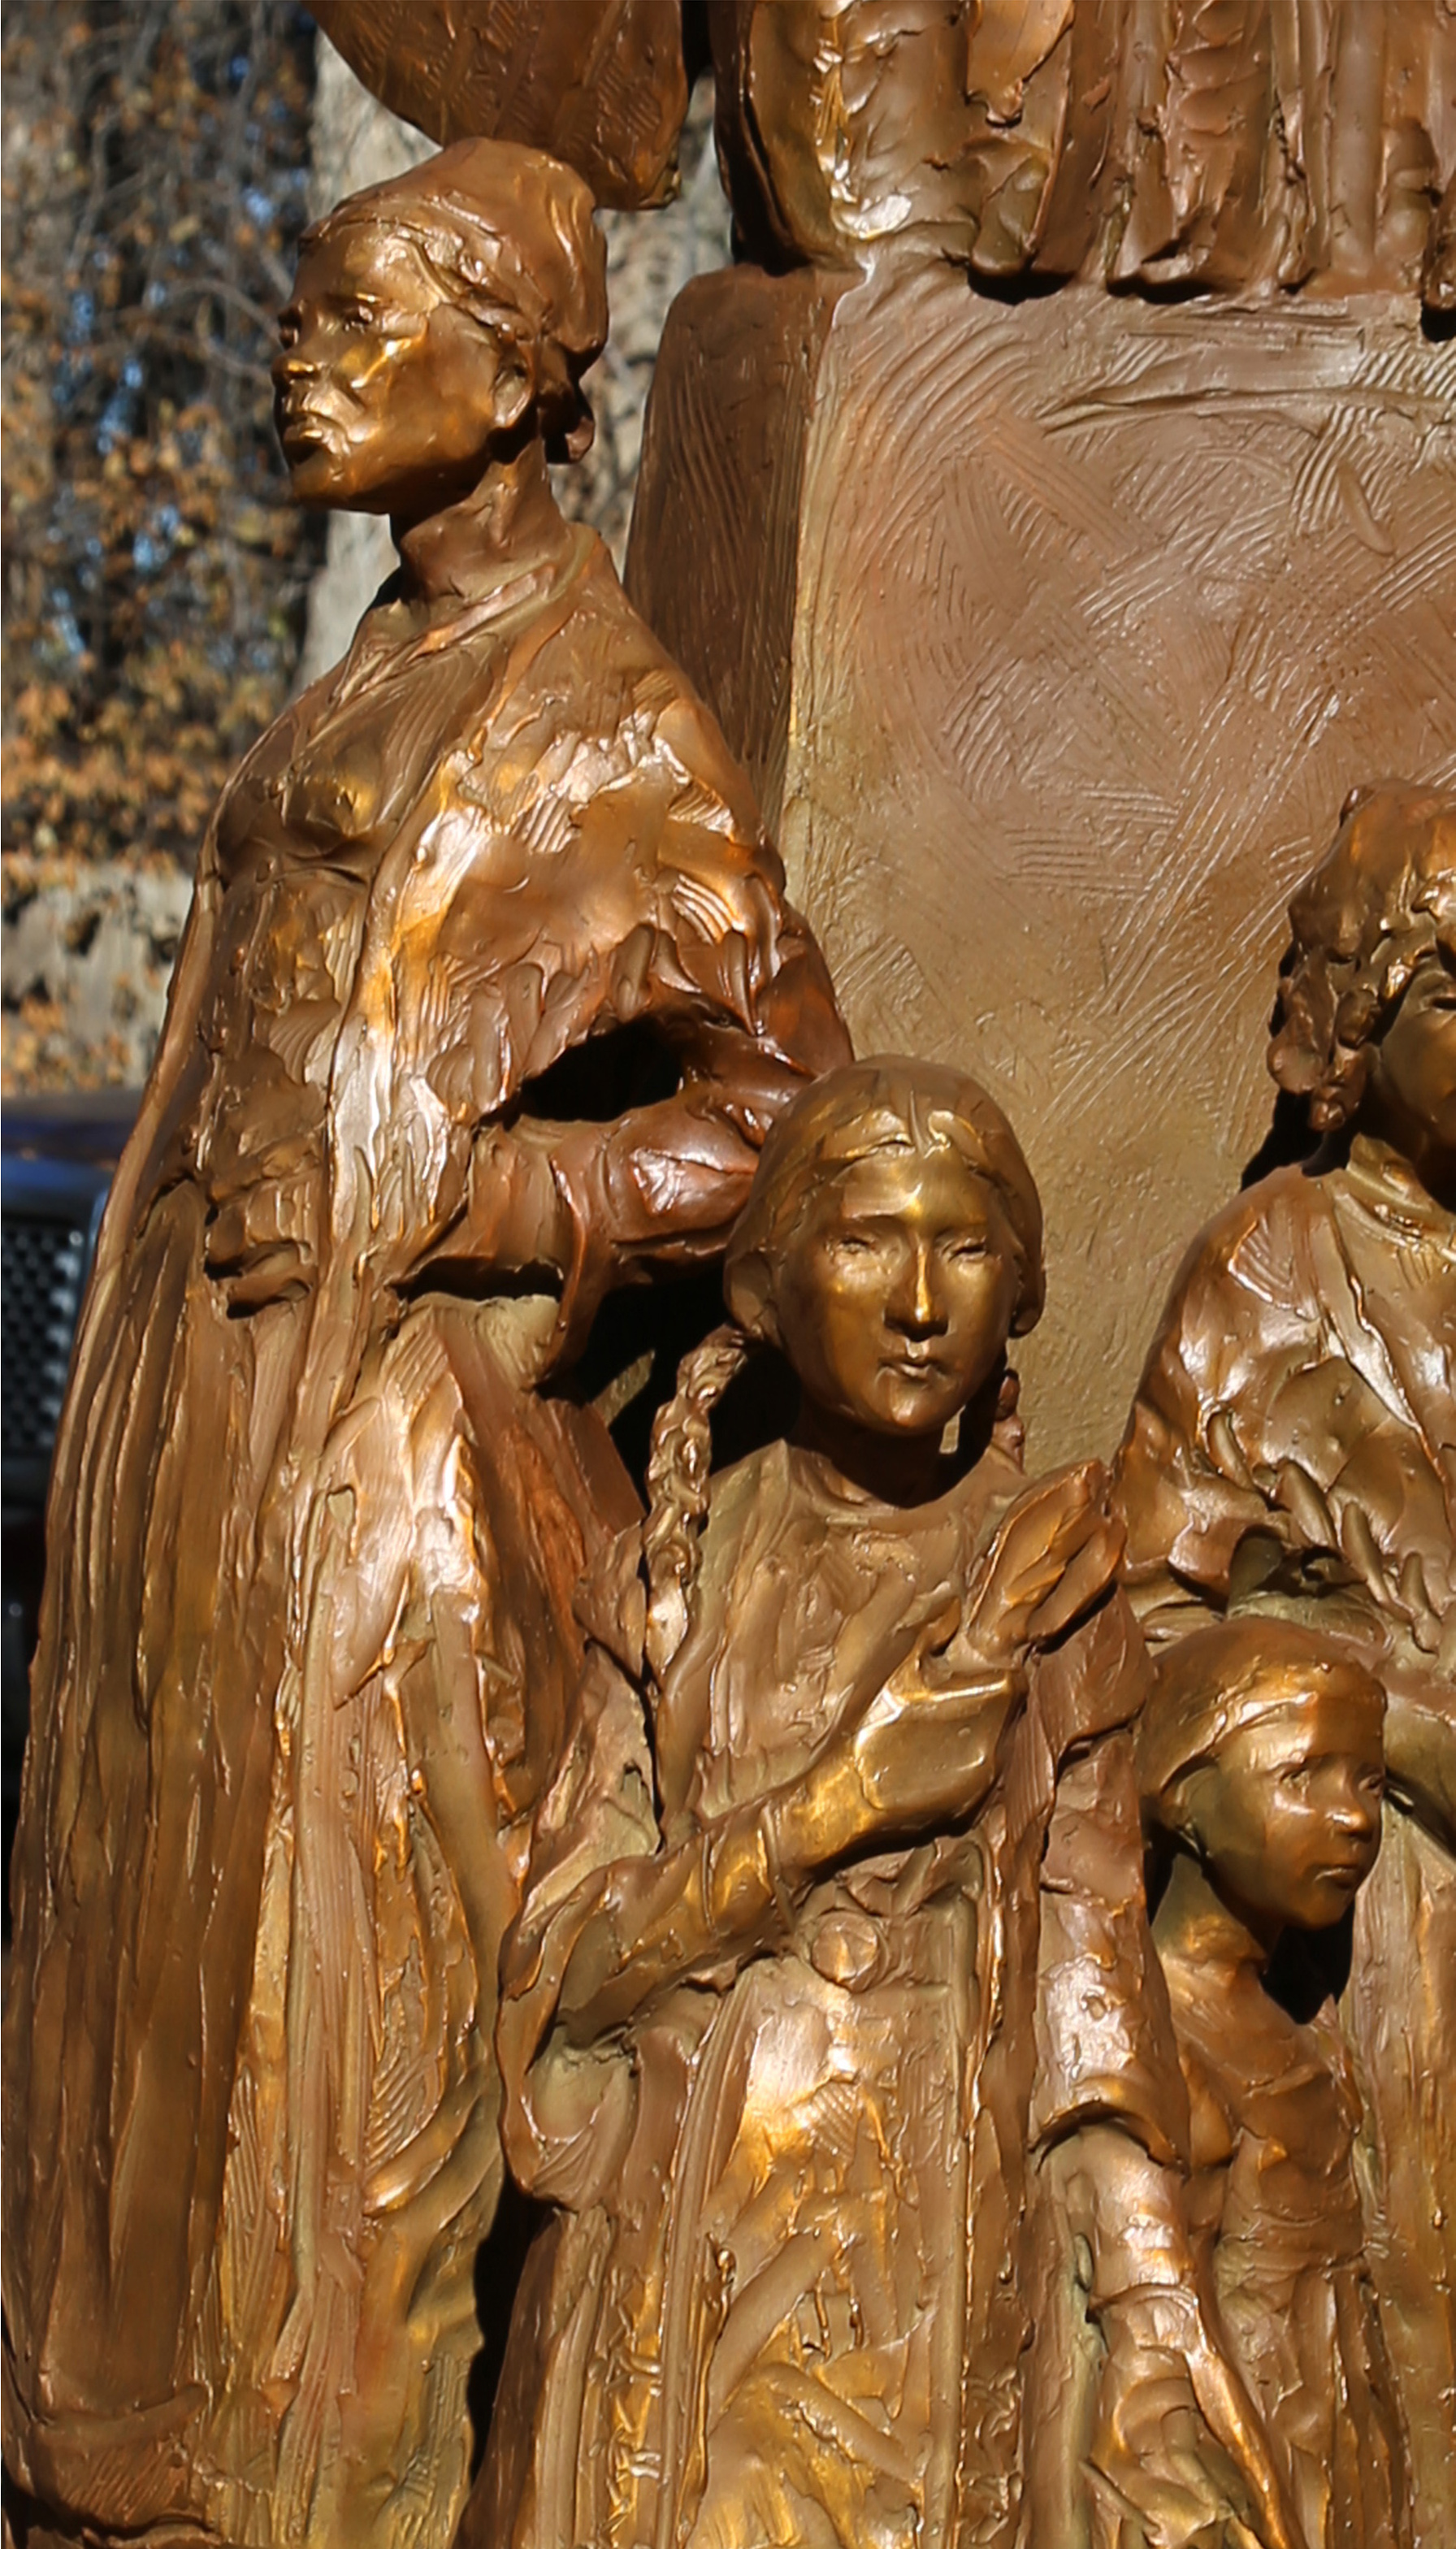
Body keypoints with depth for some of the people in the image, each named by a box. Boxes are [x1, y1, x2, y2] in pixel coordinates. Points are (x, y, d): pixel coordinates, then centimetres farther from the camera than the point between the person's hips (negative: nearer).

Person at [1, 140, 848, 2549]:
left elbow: (781, 1102, -11)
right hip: (212, 1432, 8)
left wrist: (457, 1214, -16)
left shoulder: (607, 723, -10)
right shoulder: (387, 675, 14)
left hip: (387, 1445, -8)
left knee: (351, 2007, -2)